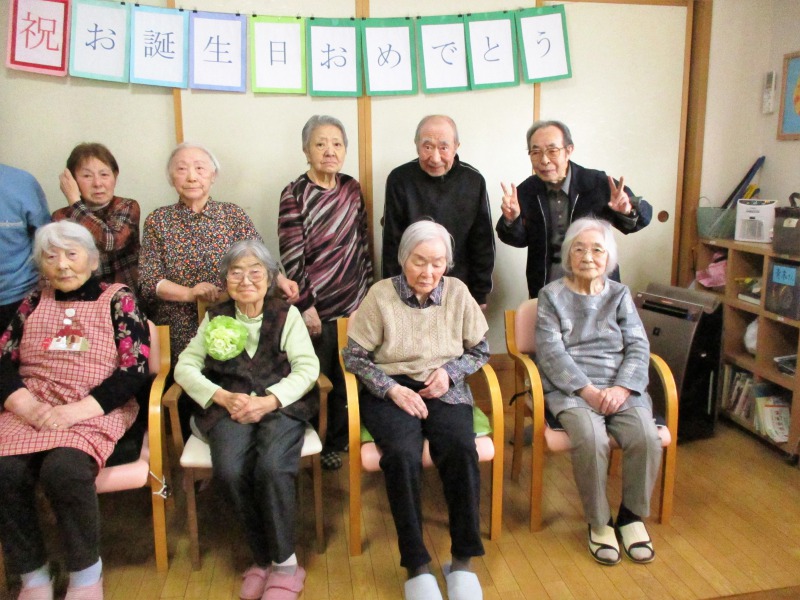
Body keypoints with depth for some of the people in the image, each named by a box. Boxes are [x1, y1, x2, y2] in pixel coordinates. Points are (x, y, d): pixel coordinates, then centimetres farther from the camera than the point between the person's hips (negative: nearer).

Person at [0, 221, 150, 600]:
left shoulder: (118, 299, 4)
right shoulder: (34, 302, 17)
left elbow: (134, 370, -5)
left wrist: (75, 411, -16)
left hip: (95, 413, -3)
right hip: (31, 411, 4)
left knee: (63, 469, -32)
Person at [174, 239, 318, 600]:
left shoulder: (287, 314, 8)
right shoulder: (215, 318, 14)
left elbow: (307, 367, -2)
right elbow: (185, 367, 7)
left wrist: (269, 401, -17)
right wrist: (223, 397, -11)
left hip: (281, 405, -1)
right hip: (229, 408, 2)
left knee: (271, 468, -31)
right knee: (230, 471, -29)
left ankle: (284, 564, -10)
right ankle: (265, 558, -7)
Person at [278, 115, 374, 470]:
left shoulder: (351, 189, 5)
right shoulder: (295, 195, -10)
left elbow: (363, 245, 11)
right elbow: (291, 258, -12)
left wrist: (368, 291, 9)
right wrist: (307, 307, -13)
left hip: (354, 304, 5)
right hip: (317, 308, -4)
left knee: (347, 378, 14)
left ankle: (339, 439, 35)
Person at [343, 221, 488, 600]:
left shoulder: (457, 292, 7)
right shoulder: (380, 294, -1)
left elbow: (480, 350, 13)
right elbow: (354, 356, 1)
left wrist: (450, 371, -6)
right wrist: (392, 388, -13)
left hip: (445, 391, 2)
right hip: (391, 391, -1)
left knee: (461, 449, -29)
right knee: (402, 454, -31)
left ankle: (463, 561, -14)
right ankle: (416, 566, -18)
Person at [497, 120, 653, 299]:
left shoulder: (599, 183, -11)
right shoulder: (525, 191, -4)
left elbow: (644, 214, -1)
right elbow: (521, 240, 6)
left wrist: (629, 211, -25)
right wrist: (511, 220, -16)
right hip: (545, 286, 2)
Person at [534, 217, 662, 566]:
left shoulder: (620, 295, 15)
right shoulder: (551, 295, 6)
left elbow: (638, 347, 5)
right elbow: (551, 352, -5)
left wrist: (622, 388, -13)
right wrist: (588, 390, -17)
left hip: (621, 388, 3)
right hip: (570, 389, -3)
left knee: (646, 437, -24)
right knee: (591, 439, -31)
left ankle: (632, 515, 2)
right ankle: (598, 522, -6)